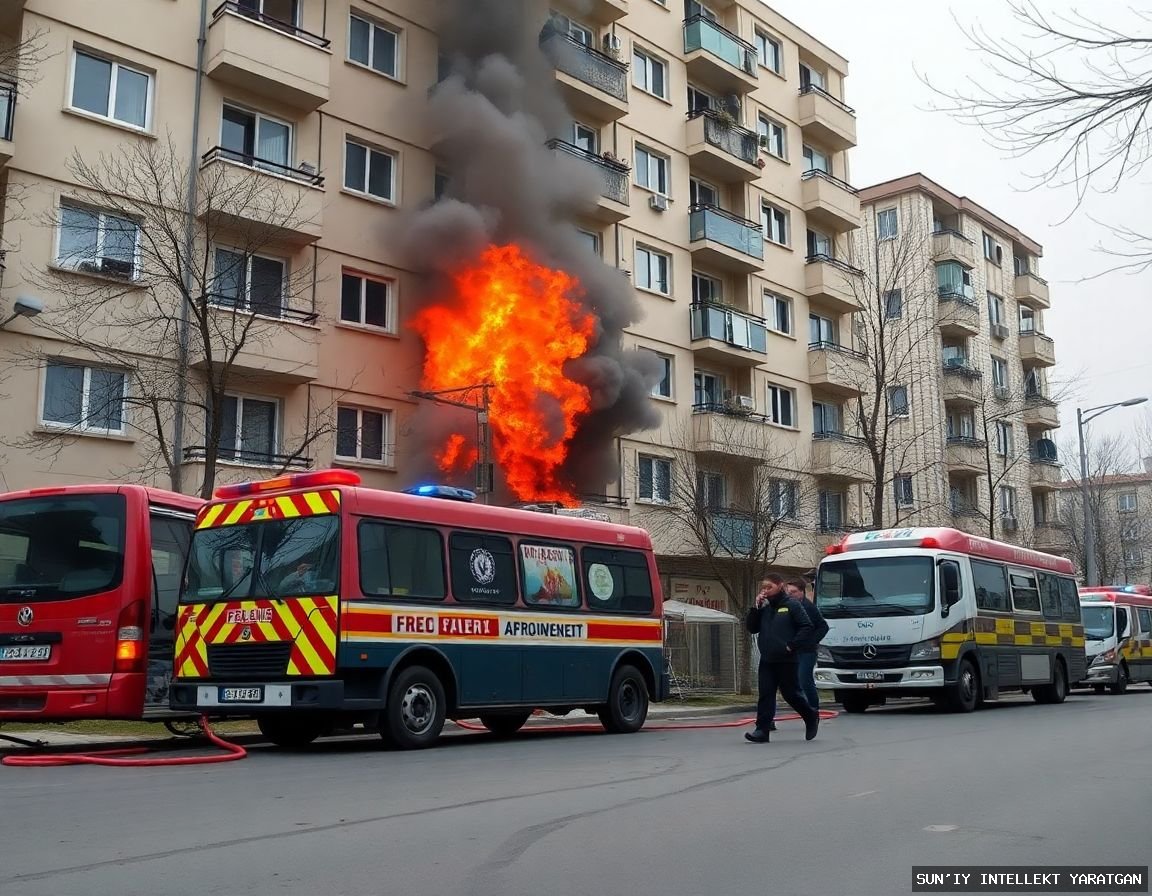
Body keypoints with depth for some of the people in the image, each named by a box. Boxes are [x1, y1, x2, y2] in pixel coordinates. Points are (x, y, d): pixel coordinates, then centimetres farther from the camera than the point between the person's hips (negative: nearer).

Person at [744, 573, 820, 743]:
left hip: (786, 660, -5)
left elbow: (807, 627, -11)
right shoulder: (764, 608, 12)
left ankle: (812, 717, 27)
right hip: (767, 660, 5)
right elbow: (751, 628, 9)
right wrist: (756, 608, -2)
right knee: (765, 694, 0)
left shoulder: (792, 606, -6)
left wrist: (791, 645, -15)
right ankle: (762, 731, -1)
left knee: (790, 693, 4)